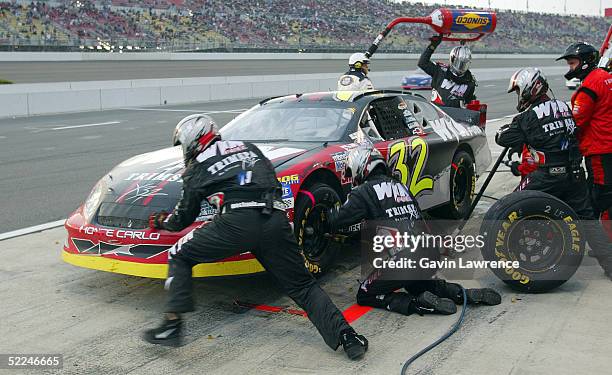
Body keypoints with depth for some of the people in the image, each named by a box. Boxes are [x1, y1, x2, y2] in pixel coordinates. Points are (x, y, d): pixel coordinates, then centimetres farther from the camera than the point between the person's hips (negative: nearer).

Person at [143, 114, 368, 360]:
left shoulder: (197, 168, 18)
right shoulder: (248, 147, 29)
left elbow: (184, 216, 26)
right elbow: (272, 180, 34)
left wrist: (161, 221, 45)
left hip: (236, 223, -4)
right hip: (275, 221, 4)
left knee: (179, 256, 15)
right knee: (302, 286, 12)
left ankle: (172, 324, 4)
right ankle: (344, 335, -5)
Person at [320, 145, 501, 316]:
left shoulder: (364, 191, -2)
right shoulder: (401, 186, 21)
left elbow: (336, 221, -7)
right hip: (431, 256, 8)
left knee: (365, 296, 9)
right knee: (413, 284, 36)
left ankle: (419, 303, -9)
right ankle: (457, 293, 13)